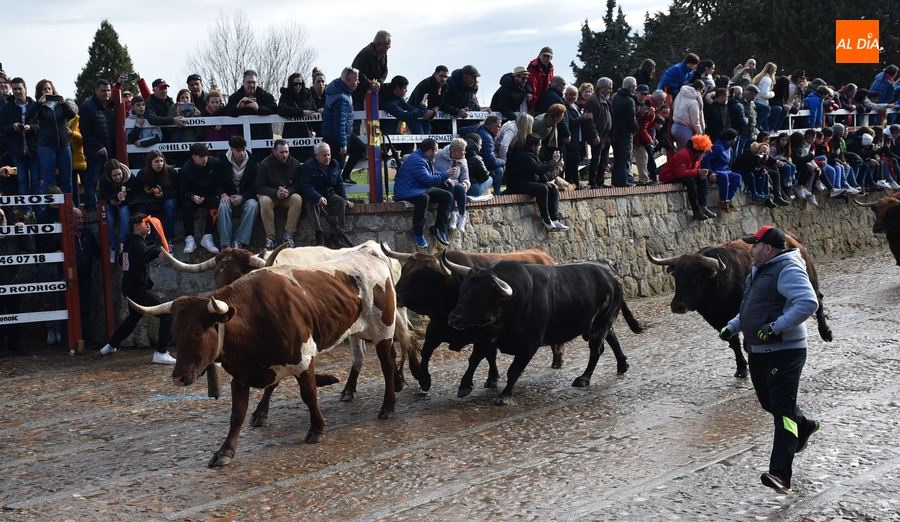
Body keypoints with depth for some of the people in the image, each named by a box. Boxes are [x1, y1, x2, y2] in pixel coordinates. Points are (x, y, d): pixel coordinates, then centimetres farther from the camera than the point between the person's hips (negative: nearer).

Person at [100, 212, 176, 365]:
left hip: (130, 288, 10)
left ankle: (110, 346, 41)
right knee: (166, 314, -15)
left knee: (134, 317, 32)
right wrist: (159, 249, -54)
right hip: (138, 289, -10)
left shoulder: (130, 242, 13)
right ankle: (160, 353, -19)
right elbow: (145, 256, -40)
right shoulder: (137, 243, -17)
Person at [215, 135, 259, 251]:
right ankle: (225, 244, -34)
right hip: (228, 196, 0)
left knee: (253, 205, -34)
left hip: (246, 197, 0)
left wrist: (242, 197, -20)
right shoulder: (223, 163, -2)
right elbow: (218, 185, 3)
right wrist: (223, 194, -21)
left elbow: (255, 186, -3)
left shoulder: (253, 163, -3)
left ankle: (239, 241, -33)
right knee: (223, 206, -35)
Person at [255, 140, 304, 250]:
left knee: (298, 199, -30)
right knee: (264, 201, -35)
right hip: (270, 195, -2)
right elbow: (260, 187, -12)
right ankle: (270, 237, -31)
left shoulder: (295, 164, -4)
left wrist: (288, 191, -27)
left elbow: (298, 185, -4)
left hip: (288, 196, 2)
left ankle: (289, 234, -27)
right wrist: (276, 193, -29)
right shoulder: (264, 164, -10)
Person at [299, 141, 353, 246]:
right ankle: (319, 235, -41)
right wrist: (318, 198, -37)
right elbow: (306, 186, -21)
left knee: (341, 201, -25)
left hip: (330, 194, 4)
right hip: (313, 196, -4)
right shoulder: (308, 166, -12)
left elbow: (339, 184, 14)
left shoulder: (335, 165, 5)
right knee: (311, 204, -36)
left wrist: (345, 199, 1)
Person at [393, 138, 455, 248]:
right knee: (423, 197, -42)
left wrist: (445, 178, 7)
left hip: (422, 189, 11)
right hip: (408, 192, -11)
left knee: (447, 196, 2)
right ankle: (417, 233, -27)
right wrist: (445, 175, -16)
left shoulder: (425, 158, 9)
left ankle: (440, 228, 4)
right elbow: (428, 180, -26)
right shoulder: (416, 160, -24)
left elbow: (432, 172, 26)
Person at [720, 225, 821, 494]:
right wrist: (732, 327, 14)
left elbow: (808, 303, -30)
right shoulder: (759, 271, 14)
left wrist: (776, 327, -29)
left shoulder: (787, 270, -18)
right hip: (758, 351, 10)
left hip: (784, 351, -10)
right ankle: (804, 426, 50)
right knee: (769, 402, 22)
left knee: (782, 408, -14)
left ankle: (780, 474, -20)